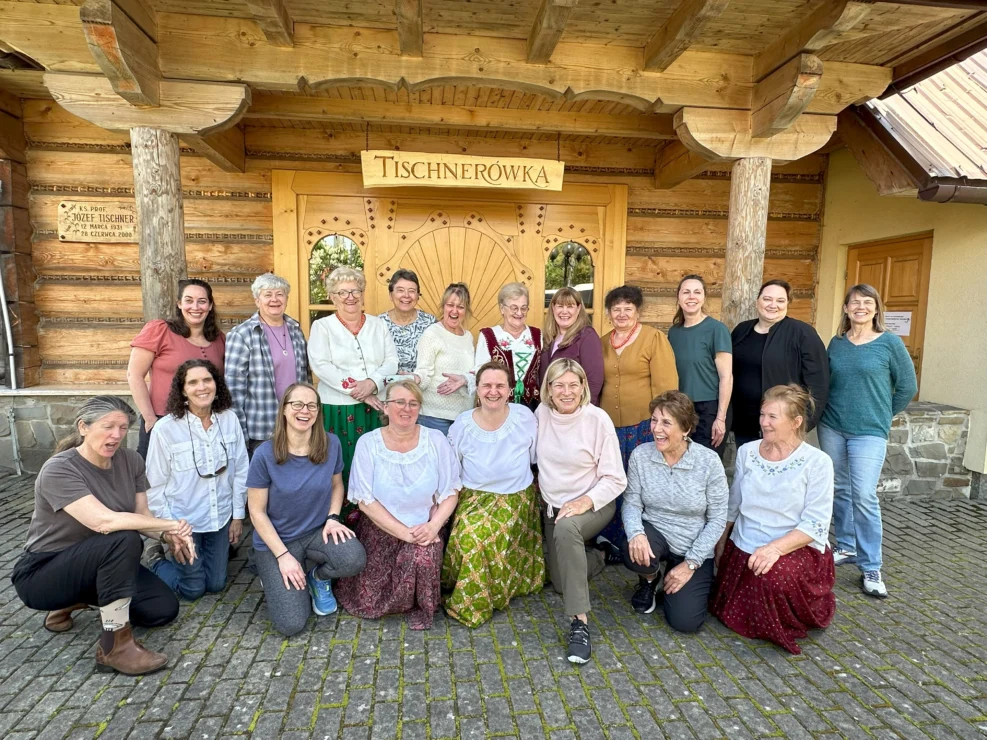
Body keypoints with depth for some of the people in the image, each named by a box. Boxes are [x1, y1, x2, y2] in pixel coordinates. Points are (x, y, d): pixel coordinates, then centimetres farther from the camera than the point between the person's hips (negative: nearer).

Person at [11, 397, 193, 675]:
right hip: (43, 573, -6)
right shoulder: (58, 470, -25)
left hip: (102, 564, 7)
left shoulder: (131, 460, -6)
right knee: (124, 540, -35)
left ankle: (81, 600, 14)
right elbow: (104, 521, -37)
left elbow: (142, 516, -5)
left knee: (163, 609, -9)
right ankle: (114, 647, -22)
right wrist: (170, 524, -30)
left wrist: (169, 535, -26)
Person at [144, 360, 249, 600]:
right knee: (193, 589, 12)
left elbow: (240, 471, 0)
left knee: (216, 585, 15)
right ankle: (155, 558, 35)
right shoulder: (165, 428, -17)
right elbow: (154, 486, -11)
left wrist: (238, 515, 3)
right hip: (183, 519, -3)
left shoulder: (230, 419, -9)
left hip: (221, 517, 3)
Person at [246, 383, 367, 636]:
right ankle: (276, 579, 18)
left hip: (317, 532, 2)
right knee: (291, 625, -15)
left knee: (354, 559, -30)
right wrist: (283, 555, -15)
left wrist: (332, 518, -9)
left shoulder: (331, 444, -9)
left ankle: (318, 577, 6)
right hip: (276, 539, -2)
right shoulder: (265, 454, -16)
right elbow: (257, 512, -10)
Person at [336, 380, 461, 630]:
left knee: (423, 555, -31)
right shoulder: (368, 443, -8)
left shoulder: (435, 440, -5)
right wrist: (405, 533, -18)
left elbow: (450, 491, -3)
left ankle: (421, 607, 2)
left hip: (424, 530, 0)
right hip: (380, 530, 0)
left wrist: (434, 525, -21)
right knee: (369, 605, -5)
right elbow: (365, 501, -11)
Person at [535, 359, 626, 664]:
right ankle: (596, 557, 37)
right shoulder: (541, 413, -7)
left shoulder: (598, 419, -18)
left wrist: (586, 501, -29)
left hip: (593, 504, -5)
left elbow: (615, 479, -16)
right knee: (560, 583, 6)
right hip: (552, 505, 5)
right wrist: (542, 486, -2)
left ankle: (579, 622, -30)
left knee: (565, 528, -39)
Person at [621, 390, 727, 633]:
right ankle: (650, 580, 7)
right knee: (635, 554, -34)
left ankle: (693, 578, 25)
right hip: (655, 532, 1)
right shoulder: (640, 455, -13)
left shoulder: (709, 461, -18)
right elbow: (631, 503, -6)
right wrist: (636, 533, -28)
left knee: (684, 621, -10)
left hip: (694, 547, -1)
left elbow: (717, 519, -12)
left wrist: (690, 563, -14)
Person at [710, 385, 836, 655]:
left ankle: (788, 626, 1)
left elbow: (816, 525, -15)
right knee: (734, 614, 1)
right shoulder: (746, 452, 1)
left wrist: (775, 548, -28)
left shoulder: (817, 462, -12)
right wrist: (719, 548, 15)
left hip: (795, 550, -4)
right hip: (743, 548, 5)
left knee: (775, 577, -34)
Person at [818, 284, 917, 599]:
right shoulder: (836, 343, 5)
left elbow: (907, 386, 2)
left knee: (864, 496, -9)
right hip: (831, 428, 4)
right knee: (840, 491, 12)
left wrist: (884, 414, 7)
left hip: (869, 432, -3)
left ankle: (871, 567, 3)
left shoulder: (890, 342, -5)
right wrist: (833, 409, 8)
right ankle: (846, 547, 28)